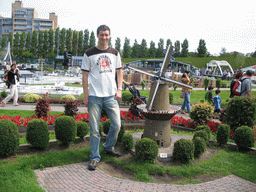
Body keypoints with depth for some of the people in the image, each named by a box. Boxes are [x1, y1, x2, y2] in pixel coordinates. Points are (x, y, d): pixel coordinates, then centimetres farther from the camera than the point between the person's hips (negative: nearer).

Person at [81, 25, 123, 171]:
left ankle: (109, 147, 30)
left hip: (111, 95, 3)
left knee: (117, 125, 4)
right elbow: (85, 75, 3)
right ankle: (95, 157, 14)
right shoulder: (89, 54, 2)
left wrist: (119, 89, 3)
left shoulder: (115, 53, 11)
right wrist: (86, 95, -3)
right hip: (94, 96, -3)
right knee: (94, 129, 1)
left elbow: (119, 71, 15)